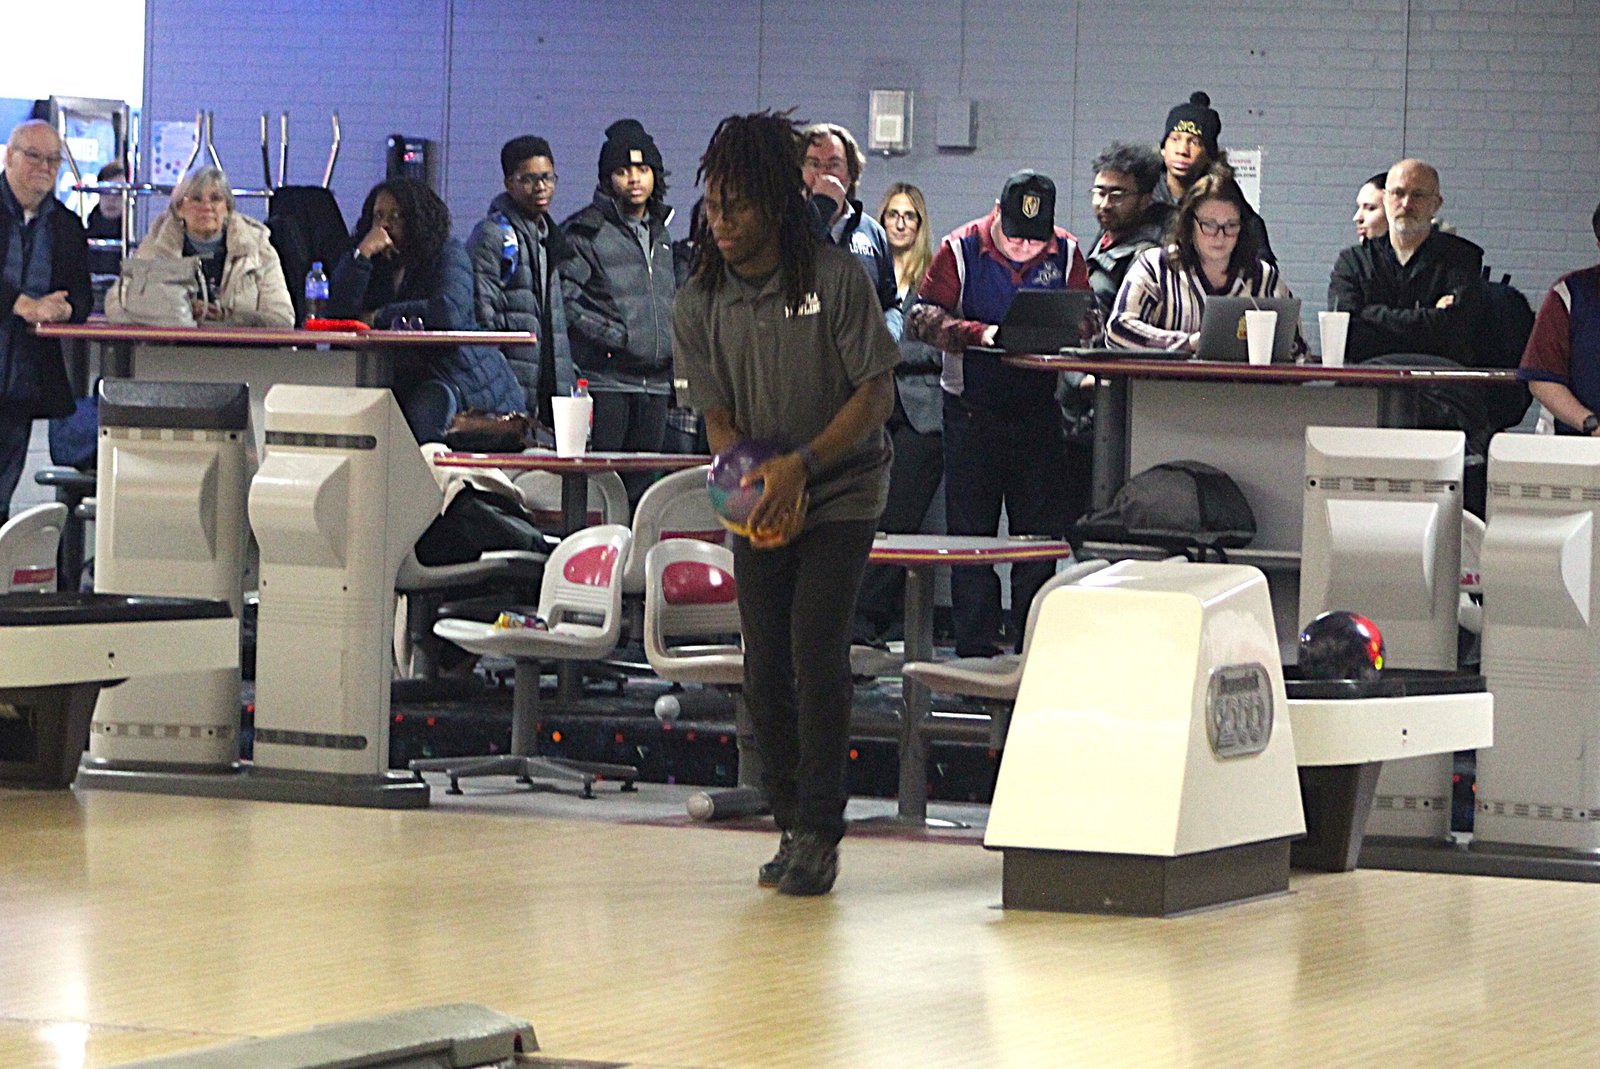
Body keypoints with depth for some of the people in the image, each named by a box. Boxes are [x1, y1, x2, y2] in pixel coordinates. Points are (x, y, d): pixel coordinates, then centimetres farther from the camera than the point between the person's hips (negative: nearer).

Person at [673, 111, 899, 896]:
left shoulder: (836, 280, -14)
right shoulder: (699, 303, -4)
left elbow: (876, 393, -12)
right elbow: (717, 415, -2)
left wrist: (800, 464, -23)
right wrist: (755, 484, -21)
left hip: (840, 493, -4)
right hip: (759, 505, 4)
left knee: (815, 650, -17)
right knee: (764, 670, 0)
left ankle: (819, 835, -11)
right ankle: (792, 828, 15)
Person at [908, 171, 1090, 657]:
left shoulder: (1065, 252, 3)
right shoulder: (961, 250, -4)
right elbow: (924, 315, -8)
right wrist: (979, 333, -24)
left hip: (1039, 410, 2)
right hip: (973, 410, -2)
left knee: (1041, 528, 3)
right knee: (971, 528, 0)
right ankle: (976, 644, 5)